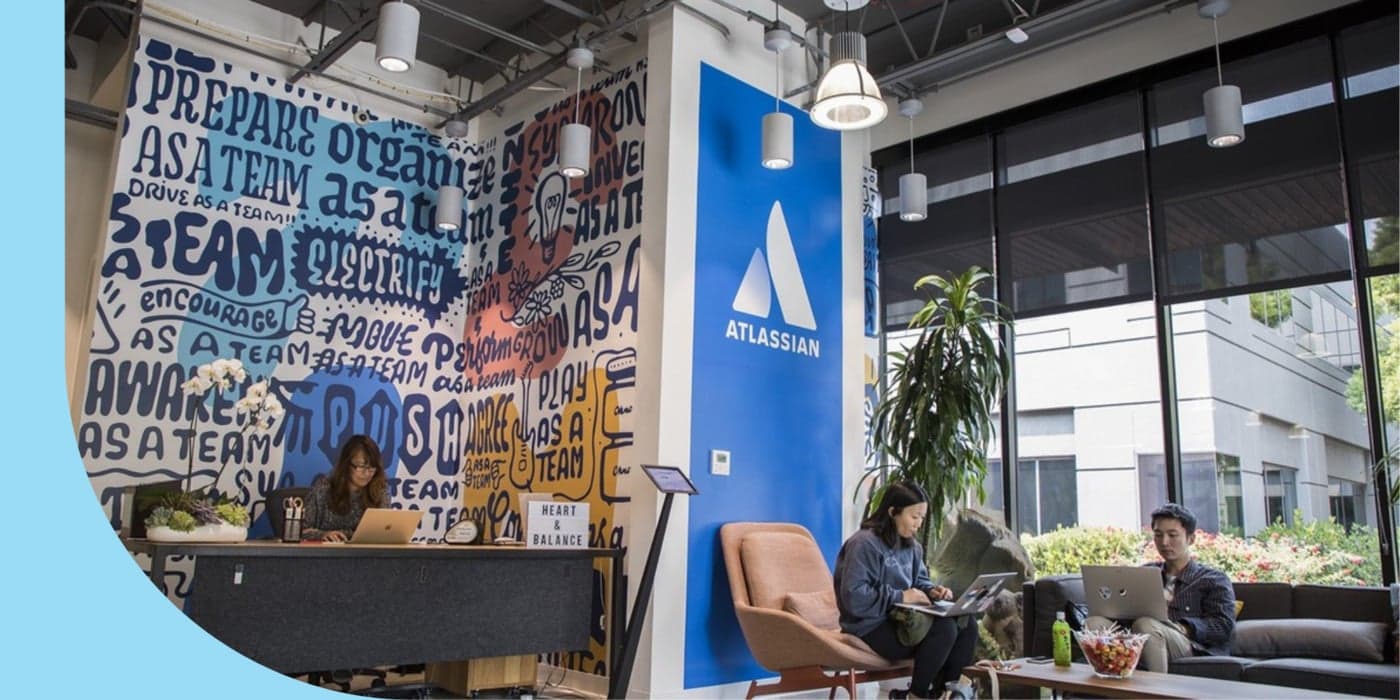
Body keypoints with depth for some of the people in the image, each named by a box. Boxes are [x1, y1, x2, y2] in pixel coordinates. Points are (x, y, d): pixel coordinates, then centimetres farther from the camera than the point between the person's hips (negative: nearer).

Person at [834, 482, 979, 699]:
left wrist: (932, 591, -3)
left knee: (967, 624, -9)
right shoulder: (865, 543, -18)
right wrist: (900, 597, -21)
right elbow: (853, 597, -24)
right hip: (873, 628, -9)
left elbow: (920, 580, 22)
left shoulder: (911, 546, 12)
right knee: (944, 628, -27)